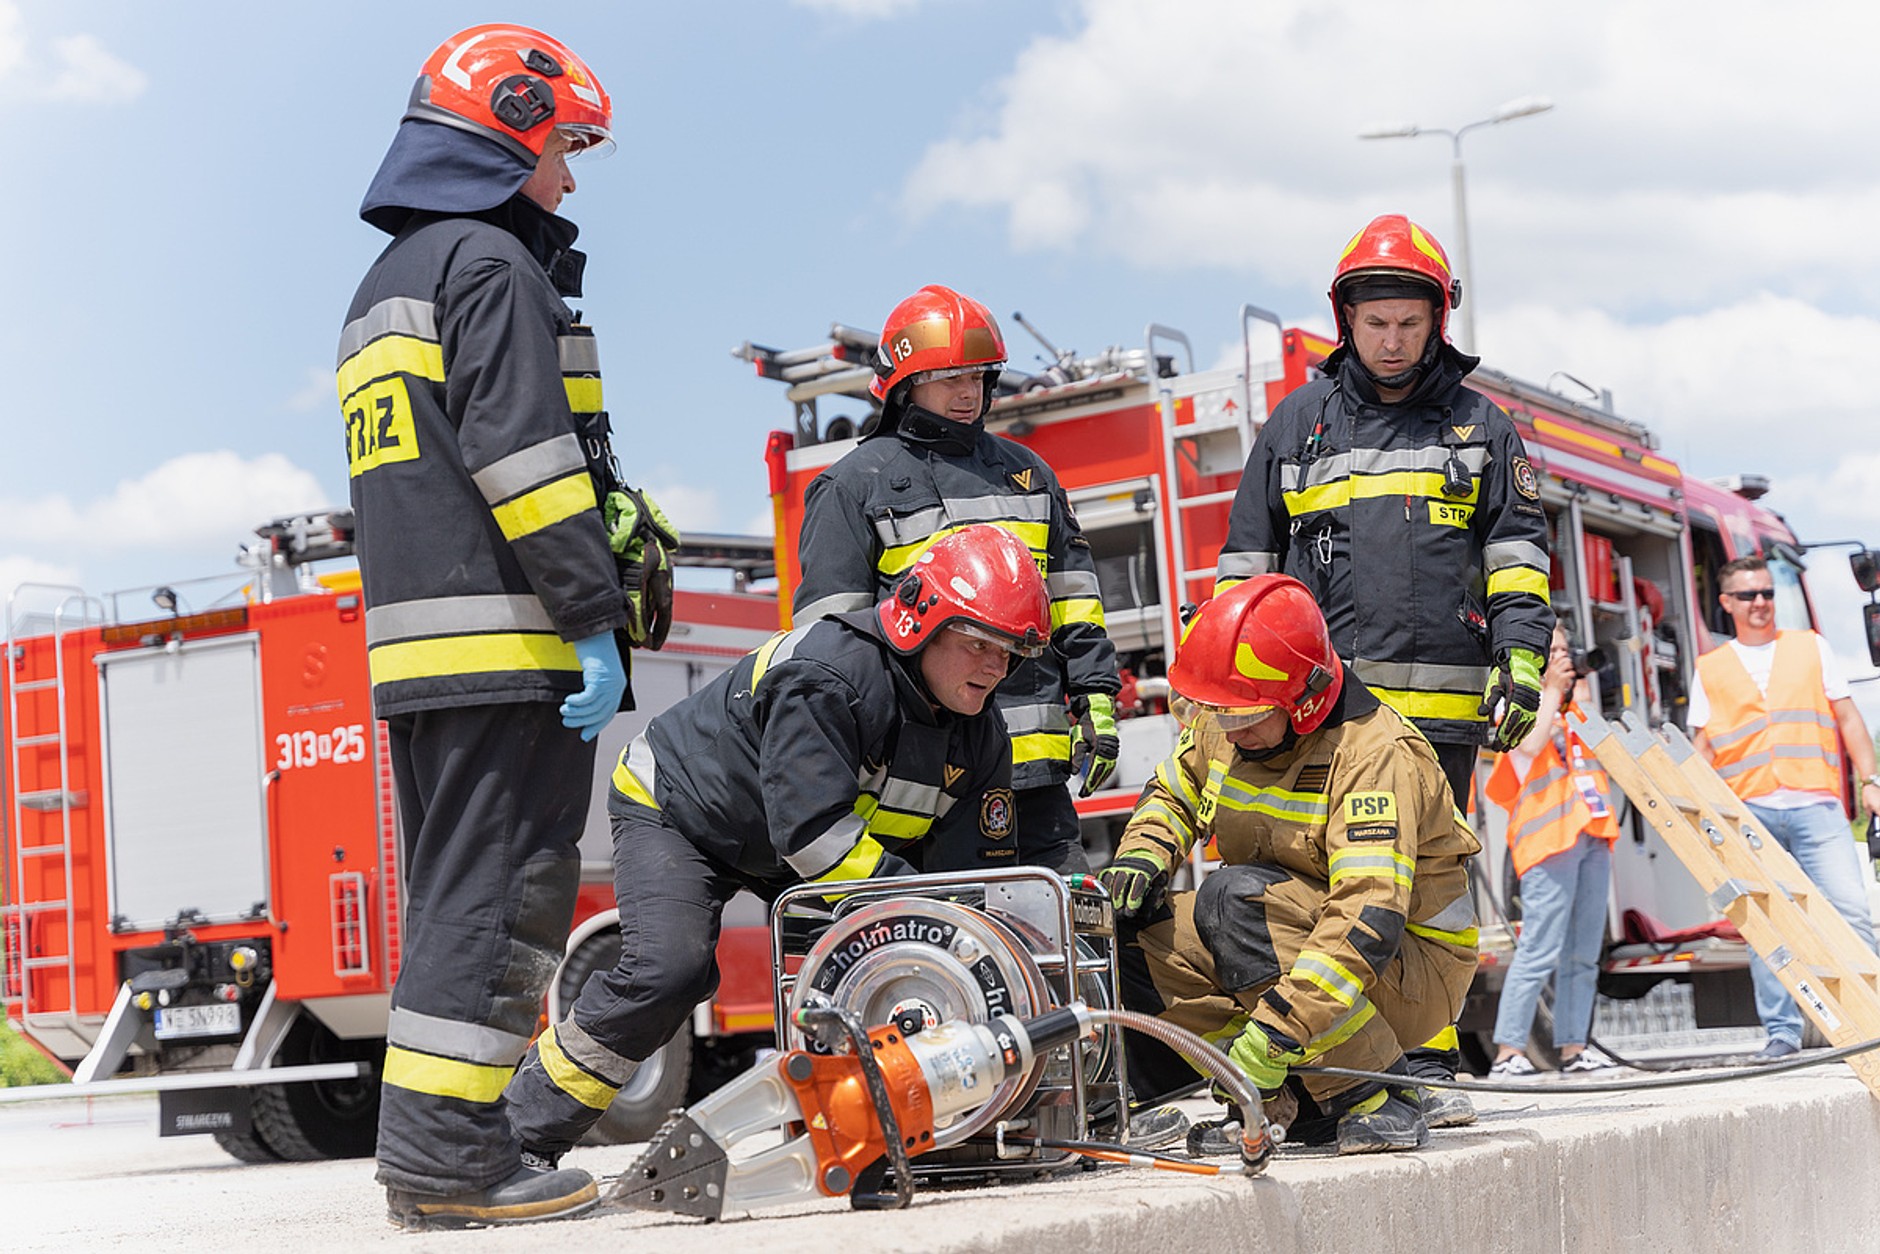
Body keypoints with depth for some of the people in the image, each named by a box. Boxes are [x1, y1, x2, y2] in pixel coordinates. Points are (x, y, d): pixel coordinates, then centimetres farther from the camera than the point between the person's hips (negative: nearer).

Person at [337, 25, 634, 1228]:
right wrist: (594, 618, -18)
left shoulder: (386, 285, 24)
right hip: (502, 639, -10)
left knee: (456, 894, 11)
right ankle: (449, 1147, -12)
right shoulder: (491, 263, -7)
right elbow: (521, 453, -17)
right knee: (505, 887, -10)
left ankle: (433, 1149, 11)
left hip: (412, 647, 10)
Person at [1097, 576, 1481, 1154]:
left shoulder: (1378, 756, -25)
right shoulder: (1222, 728, -2)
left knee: (1233, 898, -30)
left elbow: (1370, 919, -35)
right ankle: (1306, 1102, -8)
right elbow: (1170, 795, 19)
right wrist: (1142, 855, -5)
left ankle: (1378, 1100, -23)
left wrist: (1278, 1029, -42)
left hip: (1413, 972, -8)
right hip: (1300, 939, 8)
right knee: (1144, 932, -12)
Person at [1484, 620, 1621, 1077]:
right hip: (1548, 835, -8)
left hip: (1592, 834, 8)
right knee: (1540, 950, -14)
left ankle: (1573, 1045, 9)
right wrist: (1551, 690, -9)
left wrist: (1580, 700, 11)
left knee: (1582, 952, 6)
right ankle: (1508, 1051, -14)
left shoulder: (1571, 707, 24)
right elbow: (1530, 745, -17)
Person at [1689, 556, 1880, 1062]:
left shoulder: (1810, 647, 16)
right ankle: (1782, 1029, 3)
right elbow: (1702, 746, 14)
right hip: (1748, 811, 0)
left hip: (1815, 804, 0)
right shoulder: (1710, 669, 15)